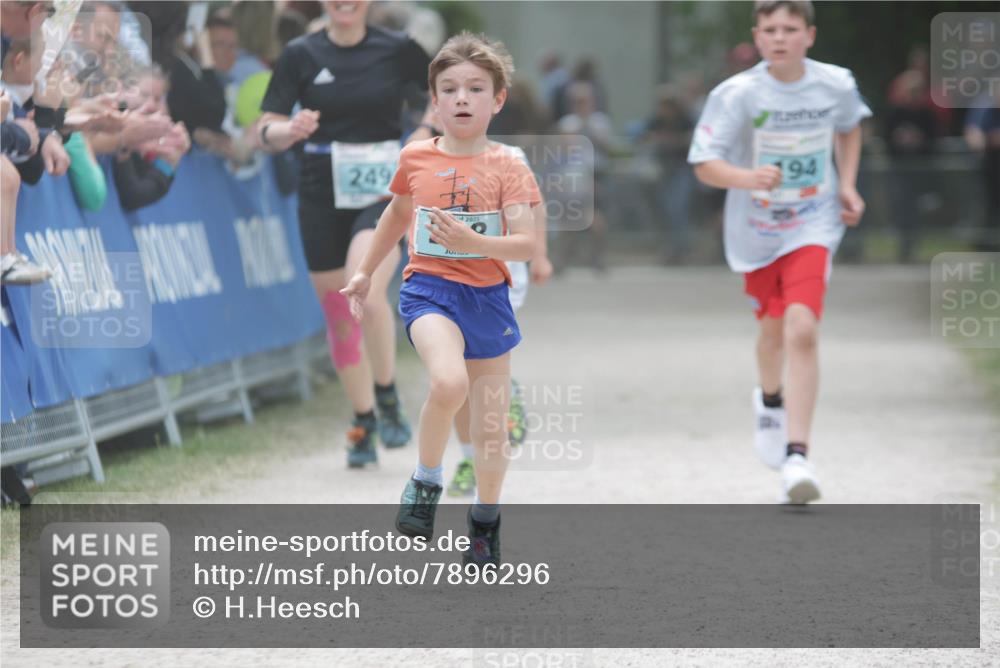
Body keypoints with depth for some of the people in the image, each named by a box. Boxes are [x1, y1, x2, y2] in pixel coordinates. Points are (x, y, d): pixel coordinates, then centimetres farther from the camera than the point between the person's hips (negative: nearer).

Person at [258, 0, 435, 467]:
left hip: (385, 191, -2)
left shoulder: (397, 50, 0)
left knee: (367, 292, -27)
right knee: (339, 316, 7)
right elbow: (266, 134, -2)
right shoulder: (300, 55, 1)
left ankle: (388, 400, -7)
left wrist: (426, 134, -3)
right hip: (322, 197, 2)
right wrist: (291, 130, -24)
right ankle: (364, 424, 24)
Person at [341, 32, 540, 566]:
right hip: (430, 288, -1)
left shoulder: (507, 168, -4)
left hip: (487, 297, 1)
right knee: (449, 382, -31)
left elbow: (526, 245, -12)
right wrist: (365, 272, 29)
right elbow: (398, 214, 23)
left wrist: (474, 241, -29)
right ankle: (425, 480, -7)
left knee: (491, 426, 7)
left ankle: (485, 524, 29)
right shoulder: (416, 159, 2)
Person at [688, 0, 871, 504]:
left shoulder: (836, 85, -8)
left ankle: (796, 457, -20)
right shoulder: (737, 95, -16)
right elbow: (704, 163, -17)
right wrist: (746, 178, -36)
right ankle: (770, 400, 55)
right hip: (755, 230, 1)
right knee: (773, 327, 20)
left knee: (801, 330, -19)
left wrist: (847, 184, 5)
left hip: (812, 226, -1)